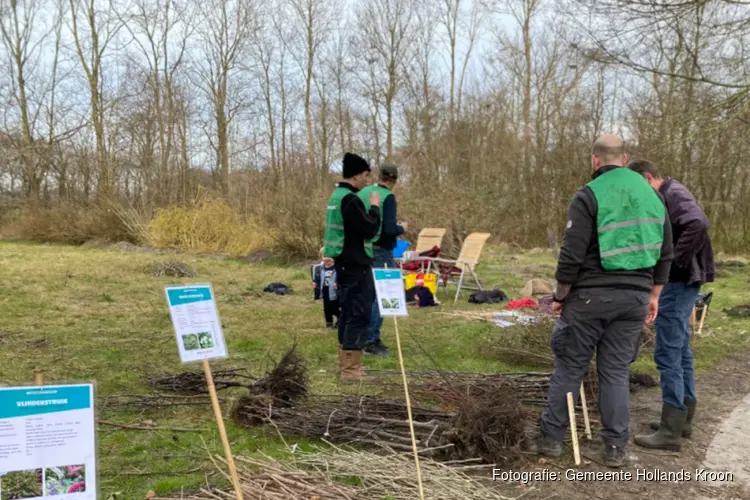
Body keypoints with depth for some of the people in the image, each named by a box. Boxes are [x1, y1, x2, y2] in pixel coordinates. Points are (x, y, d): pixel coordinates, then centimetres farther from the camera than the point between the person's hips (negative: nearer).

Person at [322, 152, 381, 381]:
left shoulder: (336, 196, 13)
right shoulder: (351, 200, -19)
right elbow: (370, 230, -18)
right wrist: (374, 207, -7)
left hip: (344, 263, 10)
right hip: (356, 265, -10)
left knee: (348, 313, 15)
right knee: (359, 315, -7)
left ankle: (345, 363, 21)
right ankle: (350, 369, -6)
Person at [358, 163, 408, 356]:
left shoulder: (364, 192, 7)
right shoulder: (388, 197, -15)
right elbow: (389, 229, -21)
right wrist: (402, 228, -2)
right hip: (381, 253, -8)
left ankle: (368, 337, 23)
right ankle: (371, 341, 2)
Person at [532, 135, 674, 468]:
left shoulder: (589, 195, -9)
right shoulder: (652, 195, 9)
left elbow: (572, 254, -13)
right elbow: (665, 253, 13)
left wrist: (560, 295, -2)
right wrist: (653, 295, 19)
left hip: (591, 295, -4)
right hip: (635, 296, 4)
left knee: (569, 366, 7)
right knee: (616, 371, 11)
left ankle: (551, 437, 15)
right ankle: (615, 448, 13)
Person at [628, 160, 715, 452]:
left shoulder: (673, 194, -14)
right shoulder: (667, 197, 17)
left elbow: (698, 224, -32)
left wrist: (676, 262, -25)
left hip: (678, 283, -11)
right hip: (680, 283, 11)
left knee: (667, 355, -7)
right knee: (680, 352, 16)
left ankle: (671, 431, -2)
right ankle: (683, 419, 26)